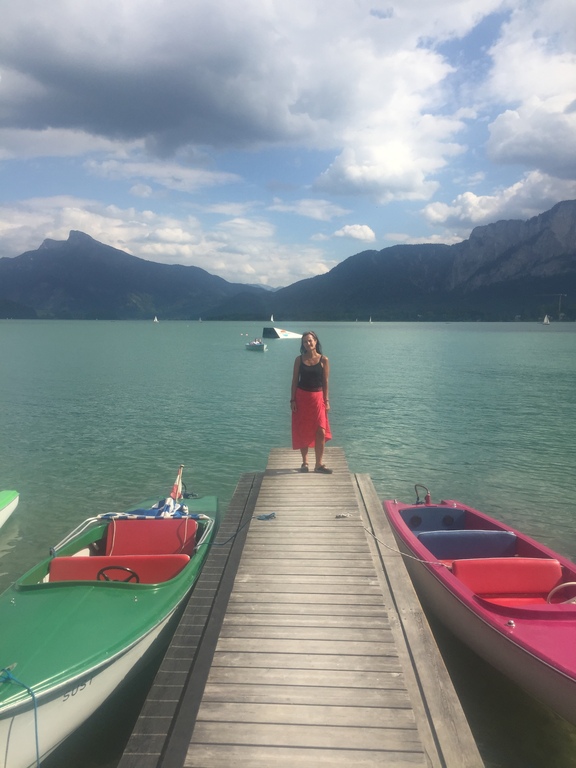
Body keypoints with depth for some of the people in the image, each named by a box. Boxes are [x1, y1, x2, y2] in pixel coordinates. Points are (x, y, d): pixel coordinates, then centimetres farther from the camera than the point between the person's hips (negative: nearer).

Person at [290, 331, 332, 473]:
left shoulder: (323, 360, -1)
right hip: (301, 397, 1)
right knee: (303, 432, 6)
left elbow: (325, 382, 2)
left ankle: (319, 463, 3)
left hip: (317, 397, -1)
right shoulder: (299, 359, 0)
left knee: (321, 431, -7)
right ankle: (305, 462, 18)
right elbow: (295, 380, 2)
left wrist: (326, 401, -1)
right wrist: (292, 400, -4)